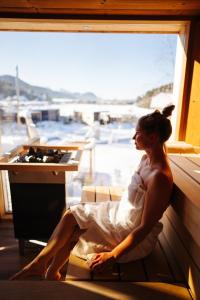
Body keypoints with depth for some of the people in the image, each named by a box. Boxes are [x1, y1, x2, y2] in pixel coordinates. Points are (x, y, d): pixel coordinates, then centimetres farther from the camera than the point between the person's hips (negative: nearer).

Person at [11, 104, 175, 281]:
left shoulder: (160, 176, -30)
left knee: (71, 233, -3)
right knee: (73, 213, -1)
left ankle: (50, 274, 23)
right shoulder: (147, 158, -3)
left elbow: (146, 227, -27)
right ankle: (40, 263, 12)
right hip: (121, 213, 8)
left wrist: (112, 256, -25)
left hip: (134, 236, -7)